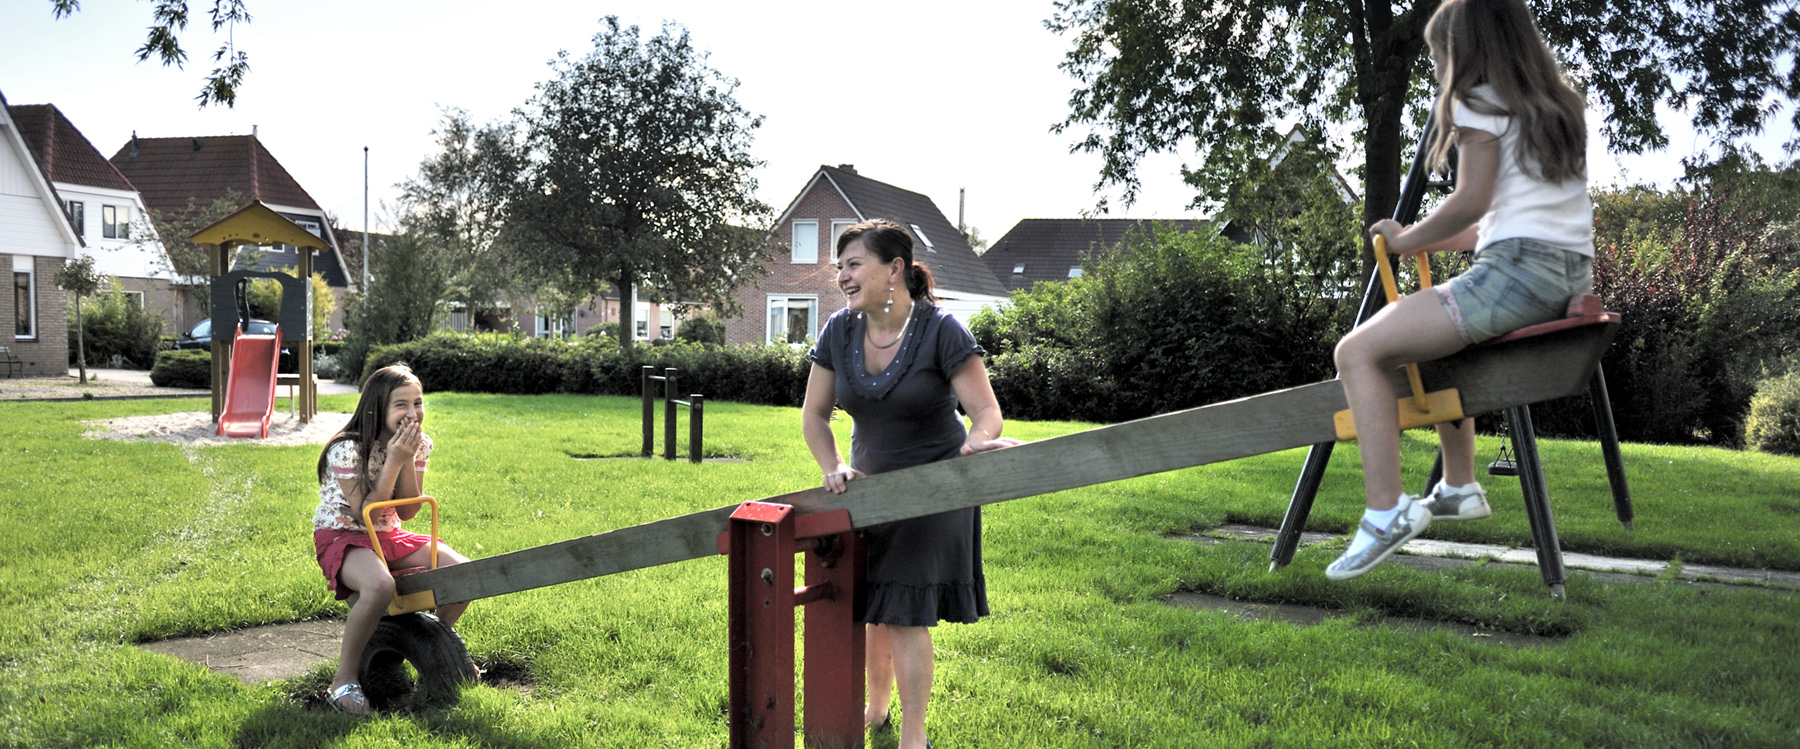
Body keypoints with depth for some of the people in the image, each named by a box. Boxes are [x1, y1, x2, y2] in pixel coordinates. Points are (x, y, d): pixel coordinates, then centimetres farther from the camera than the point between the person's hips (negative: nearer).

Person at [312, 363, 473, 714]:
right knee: (380, 585, -39)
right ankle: (344, 679, -22)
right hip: (341, 536, -6)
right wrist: (394, 460, -25)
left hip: (389, 535, 7)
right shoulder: (348, 449, -20)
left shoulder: (419, 445, -1)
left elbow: (408, 511, -5)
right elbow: (364, 514, -21)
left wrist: (409, 459, -17)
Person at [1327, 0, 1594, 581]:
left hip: (1518, 271, -10)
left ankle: (1386, 512, -24)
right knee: (1436, 339, 34)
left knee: (1358, 351, -12)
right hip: (1571, 277, 10)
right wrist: (1432, 242, 26)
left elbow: (1471, 202, -13)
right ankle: (1459, 487, 34)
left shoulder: (1482, 102, -1)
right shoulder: (1555, 105, 25)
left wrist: (1407, 239, 2)